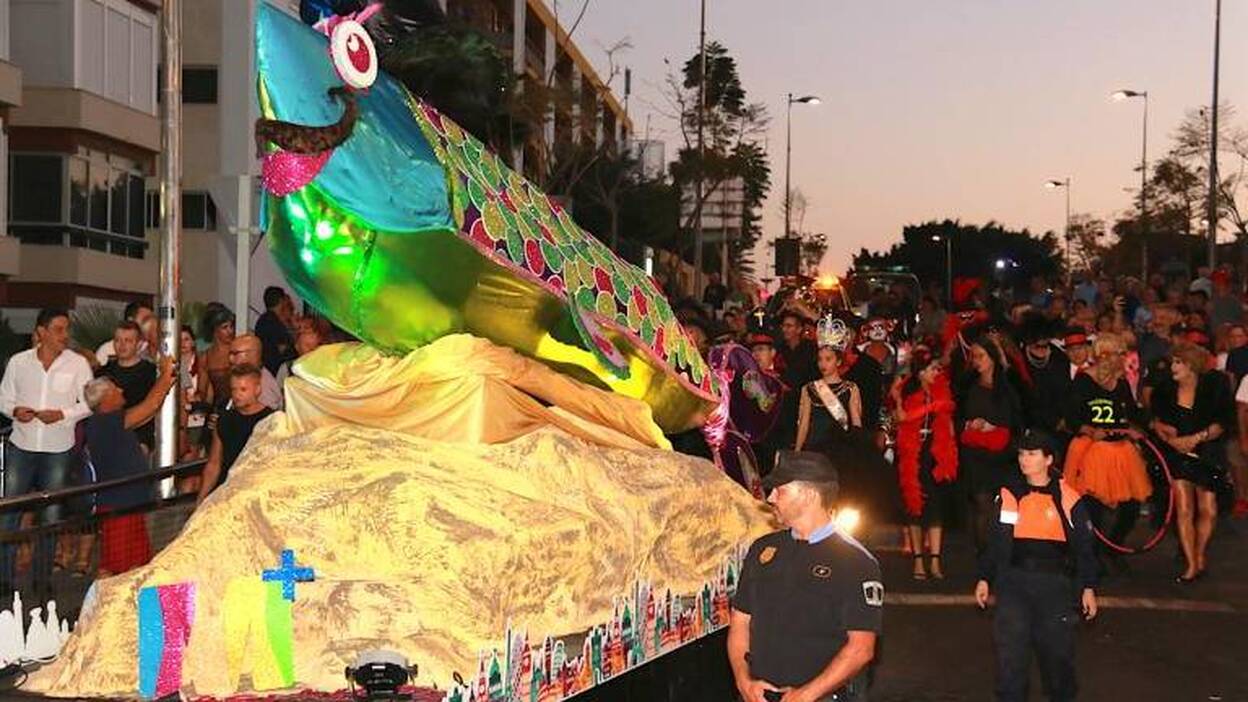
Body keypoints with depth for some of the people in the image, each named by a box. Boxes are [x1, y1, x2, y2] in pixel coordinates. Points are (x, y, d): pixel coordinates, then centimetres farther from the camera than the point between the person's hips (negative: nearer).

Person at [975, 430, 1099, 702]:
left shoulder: (1068, 498, 0)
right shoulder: (1009, 495, 6)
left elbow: (1084, 546, 5)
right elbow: (995, 542, 12)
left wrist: (1088, 588, 2)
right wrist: (985, 578, 9)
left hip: (1055, 582, -1)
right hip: (1013, 580, 1)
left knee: (1057, 645, 6)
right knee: (1010, 647, -6)